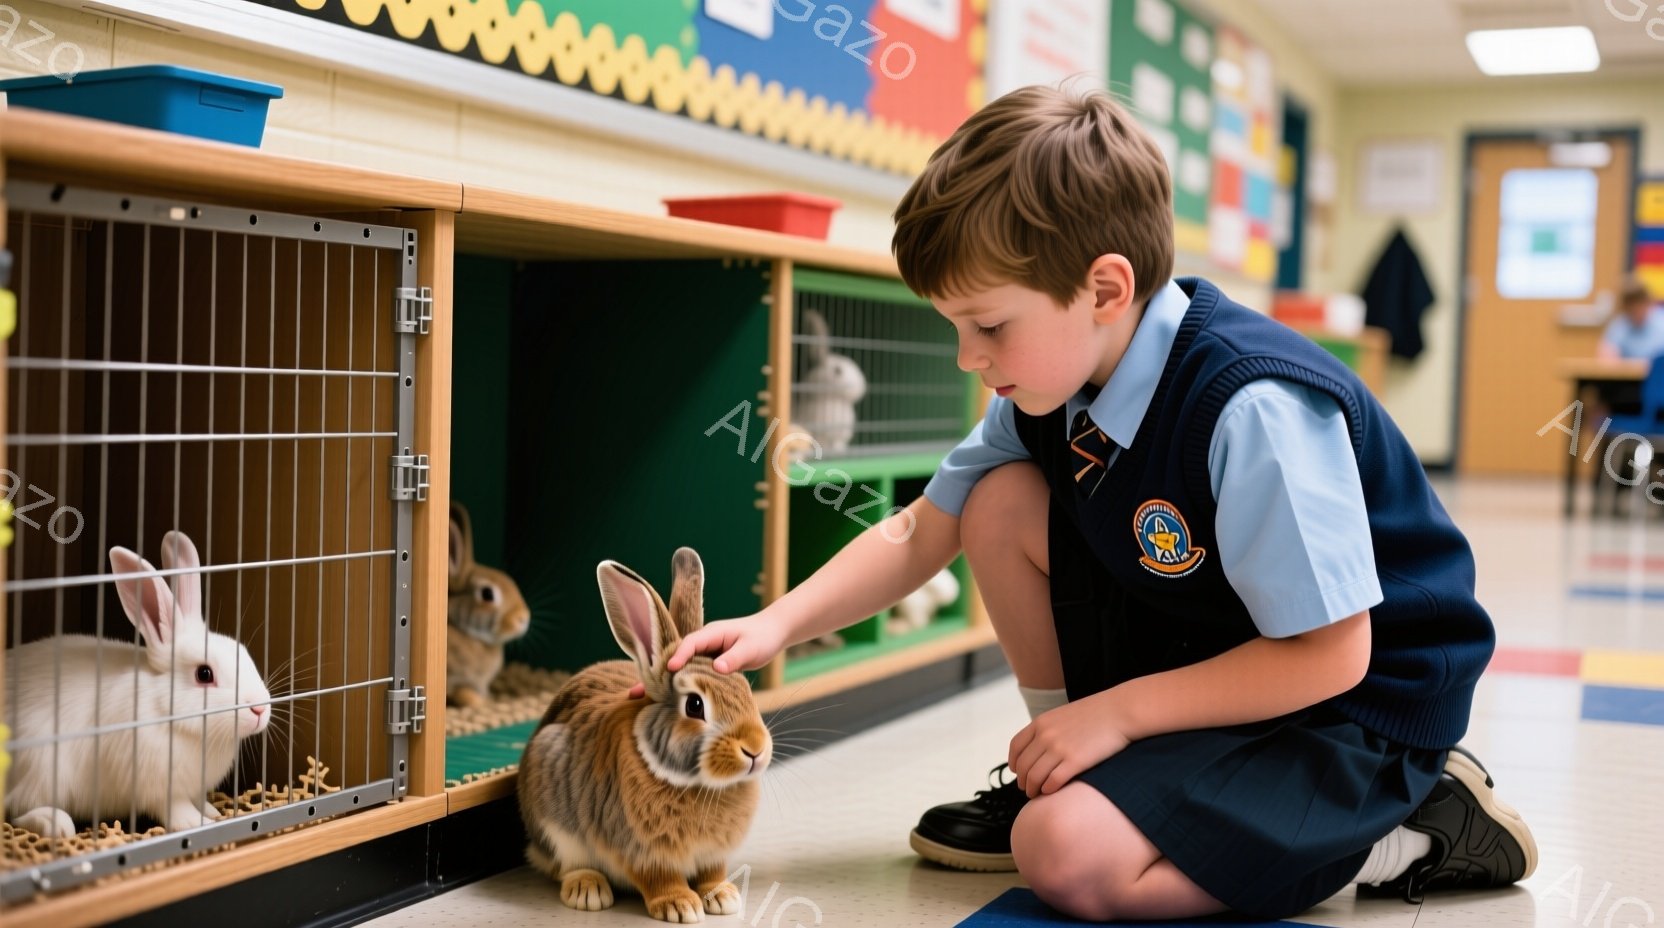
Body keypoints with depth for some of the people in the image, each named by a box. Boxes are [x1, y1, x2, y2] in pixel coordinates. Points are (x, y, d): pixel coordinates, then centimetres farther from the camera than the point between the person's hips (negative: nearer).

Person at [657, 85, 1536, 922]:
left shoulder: (1252, 409, -30)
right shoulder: (1056, 380, -4)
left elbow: (1329, 654, -25)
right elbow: (919, 534, 3)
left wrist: (1115, 710, -21)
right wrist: (778, 623, -11)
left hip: (1353, 707, -8)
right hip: (1204, 658, 8)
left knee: (1069, 855, -26)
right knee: (1001, 501, -8)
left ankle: (1416, 828, -7)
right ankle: (1060, 779, 9)